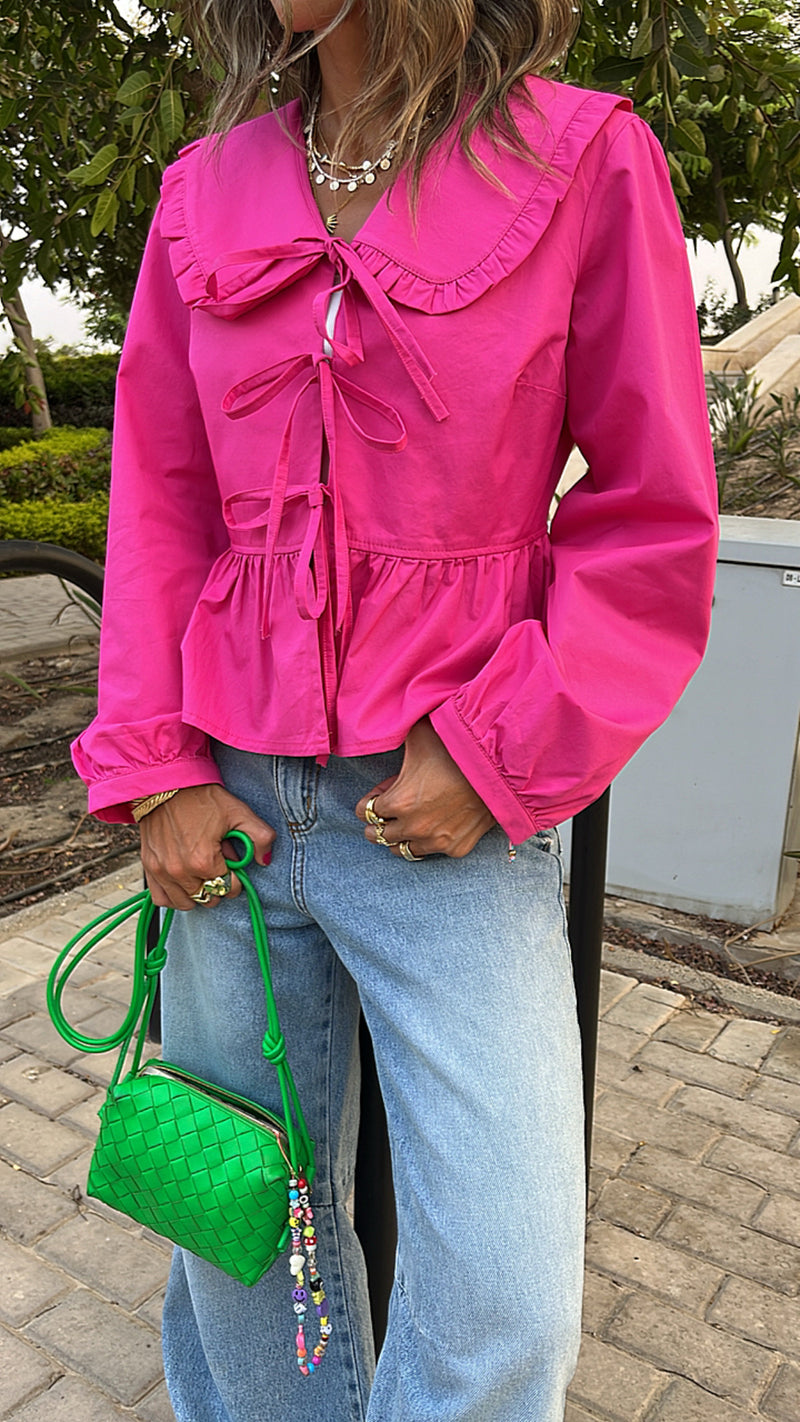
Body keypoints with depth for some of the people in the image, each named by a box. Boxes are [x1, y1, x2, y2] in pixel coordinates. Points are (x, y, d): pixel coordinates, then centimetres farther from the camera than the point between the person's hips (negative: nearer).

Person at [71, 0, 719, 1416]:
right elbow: (158, 502, 9)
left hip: (452, 808, -3)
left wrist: (498, 754, -10)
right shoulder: (206, 192, 9)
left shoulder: (584, 162, -2)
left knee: (502, 1308, 0)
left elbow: (653, 520, -3)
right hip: (233, 798, 4)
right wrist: (155, 769, 1)